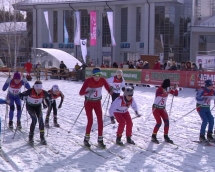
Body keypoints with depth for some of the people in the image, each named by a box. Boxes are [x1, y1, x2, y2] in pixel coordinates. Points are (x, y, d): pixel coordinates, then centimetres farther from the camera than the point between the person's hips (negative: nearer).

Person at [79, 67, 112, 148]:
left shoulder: (102, 80, -12)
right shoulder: (88, 81, -22)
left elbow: (108, 88, -19)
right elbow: (81, 93, -26)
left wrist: (111, 91, -43)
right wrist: (89, 92, -45)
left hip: (97, 102, 4)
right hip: (88, 103, -3)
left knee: (100, 121, -2)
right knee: (90, 121, -9)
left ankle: (100, 140, 8)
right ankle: (86, 139, 9)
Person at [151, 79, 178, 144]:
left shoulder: (167, 89, -4)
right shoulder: (159, 89, -23)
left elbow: (176, 94, -2)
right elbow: (164, 94, -43)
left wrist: (175, 89, -20)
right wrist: (170, 91, -49)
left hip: (162, 108, 6)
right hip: (156, 108, -6)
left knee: (167, 122, -2)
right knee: (159, 122, -14)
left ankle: (166, 137, 11)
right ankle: (153, 137, 2)